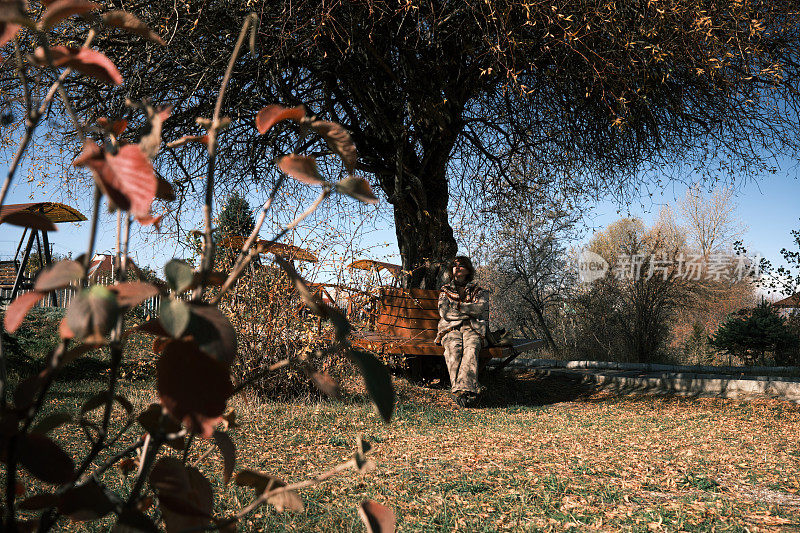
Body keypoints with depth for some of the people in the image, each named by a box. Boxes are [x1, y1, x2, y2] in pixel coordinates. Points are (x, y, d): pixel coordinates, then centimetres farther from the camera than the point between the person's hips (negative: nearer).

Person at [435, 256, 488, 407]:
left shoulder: (477, 290, 23)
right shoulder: (445, 290, 23)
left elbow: (480, 308, 1)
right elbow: (444, 313, 5)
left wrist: (457, 306, -3)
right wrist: (469, 312, 1)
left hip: (472, 328, 0)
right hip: (451, 328, 0)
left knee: (471, 349, -36)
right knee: (454, 348, -36)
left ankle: (464, 389, -56)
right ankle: (458, 389, -53)